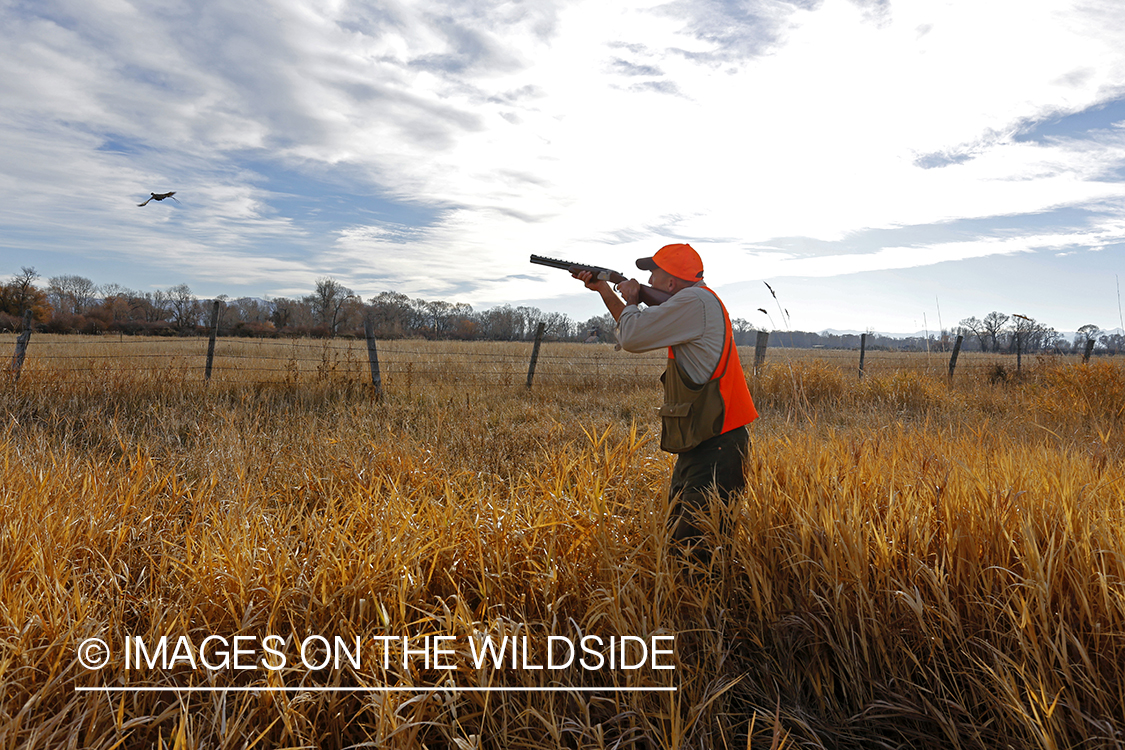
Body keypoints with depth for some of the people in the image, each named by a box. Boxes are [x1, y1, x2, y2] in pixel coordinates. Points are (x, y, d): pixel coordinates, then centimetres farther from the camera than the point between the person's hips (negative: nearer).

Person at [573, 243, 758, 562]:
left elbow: (630, 338, -17)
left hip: (716, 446, -11)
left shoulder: (695, 300, -16)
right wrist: (604, 290, 24)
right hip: (699, 444, 11)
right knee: (679, 531, 17)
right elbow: (637, 328, 29)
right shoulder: (691, 304, 17)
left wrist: (631, 299, 3)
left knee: (698, 540, -11)